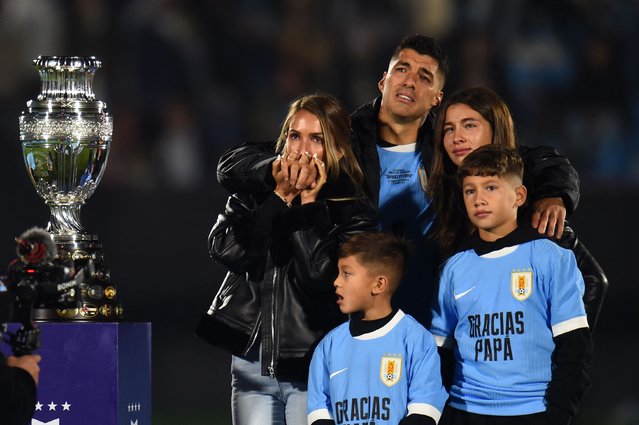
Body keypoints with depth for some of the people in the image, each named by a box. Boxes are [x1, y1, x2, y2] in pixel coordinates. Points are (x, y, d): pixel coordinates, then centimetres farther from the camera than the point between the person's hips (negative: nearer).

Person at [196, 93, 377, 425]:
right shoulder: (254, 194, 10)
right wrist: (280, 198, -10)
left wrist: (309, 205, -10)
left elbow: (322, 277, -16)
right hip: (251, 363, 3)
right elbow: (224, 249, -8)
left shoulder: (352, 212, 0)